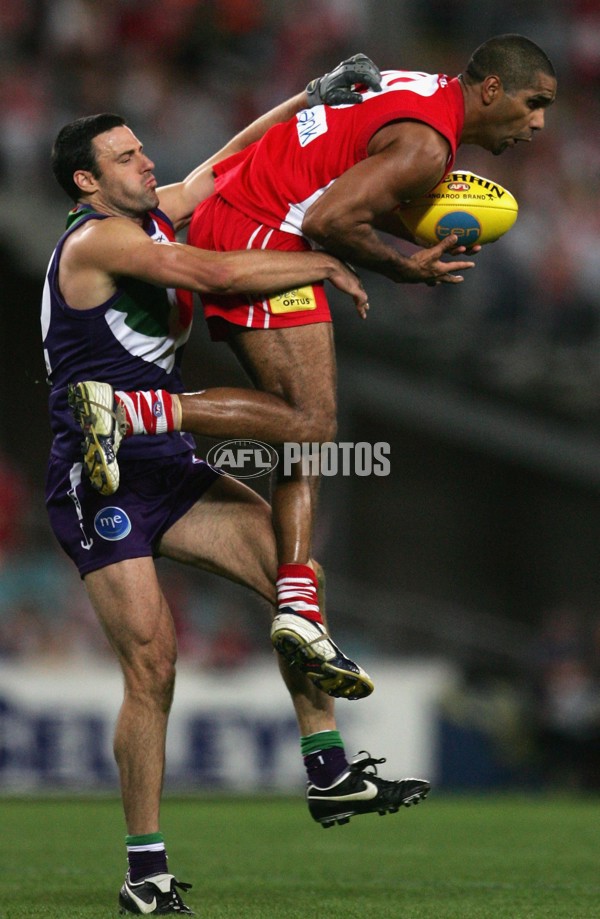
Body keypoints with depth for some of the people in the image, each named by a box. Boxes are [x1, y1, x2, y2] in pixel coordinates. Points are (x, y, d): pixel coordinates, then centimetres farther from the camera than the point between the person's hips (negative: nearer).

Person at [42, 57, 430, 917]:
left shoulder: (153, 215, 10)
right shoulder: (97, 240, -15)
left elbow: (233, 161, 20)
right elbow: (216, 273, -26)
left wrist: (313, 96, 9)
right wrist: (327, 264, -16)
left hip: (168, 467, 9)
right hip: (101, 483, -9)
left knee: (293, 563, -5)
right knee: (152, 663, -13)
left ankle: (329, 773, 0)